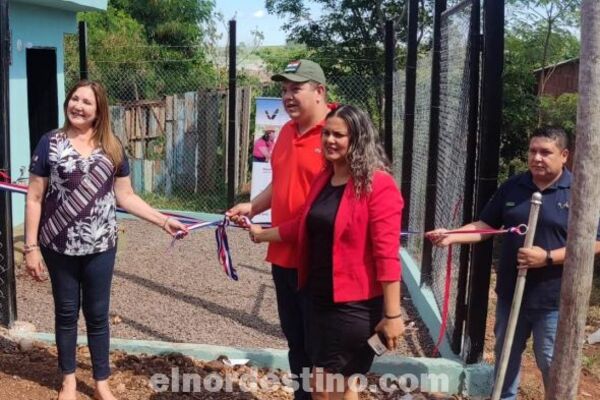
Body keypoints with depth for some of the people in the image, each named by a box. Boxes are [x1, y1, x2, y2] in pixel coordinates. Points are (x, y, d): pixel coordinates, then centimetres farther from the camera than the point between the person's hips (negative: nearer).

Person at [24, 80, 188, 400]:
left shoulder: (112, 148, 2)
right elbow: (34, 198, -3)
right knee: (66, 312, 14)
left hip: (100, 247, 1)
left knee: (97, 314, 11)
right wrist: (31, 246, -7)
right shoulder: (50, 143, -4)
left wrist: (164, 221, -2)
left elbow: (125, 197, 6)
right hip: (59, 247, -1)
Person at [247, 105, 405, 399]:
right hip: (319, 296, 8)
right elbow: (302, 227, 22)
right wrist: (262, 234, 32)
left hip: (355, 303, -8)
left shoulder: (378, 185, -16)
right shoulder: (322, 179, 10)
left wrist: (392, 314, -20)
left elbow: (387, 255, -20)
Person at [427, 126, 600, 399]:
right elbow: (486, 224, 4)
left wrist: (547, 257, -22)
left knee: (551, 363, 11)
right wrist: (452, 236, -13)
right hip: (511, 293, 4)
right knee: (506, 356, 19)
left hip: (553, 299, -4)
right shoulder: (513, 187, 3)